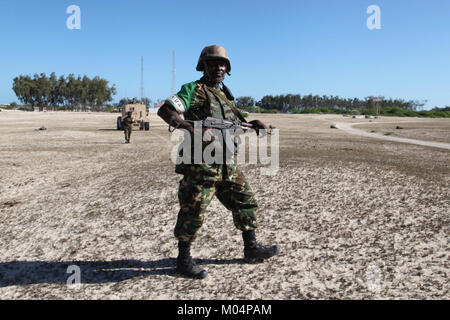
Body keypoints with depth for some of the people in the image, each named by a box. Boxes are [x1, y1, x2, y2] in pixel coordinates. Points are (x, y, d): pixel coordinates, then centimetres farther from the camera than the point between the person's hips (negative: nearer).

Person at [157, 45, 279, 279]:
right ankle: (183, 259, 15)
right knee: (193, 212, -1)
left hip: (227, 165, 8)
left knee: (246, 201, 11)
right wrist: (189, 127, -28)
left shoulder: (225, 95, 20)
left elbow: (237, 122, 26)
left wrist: (254, 125, 5)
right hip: (201, 165, -8)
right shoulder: (193, 90, -3)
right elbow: (164, 110, -13)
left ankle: (251, 249, 25)